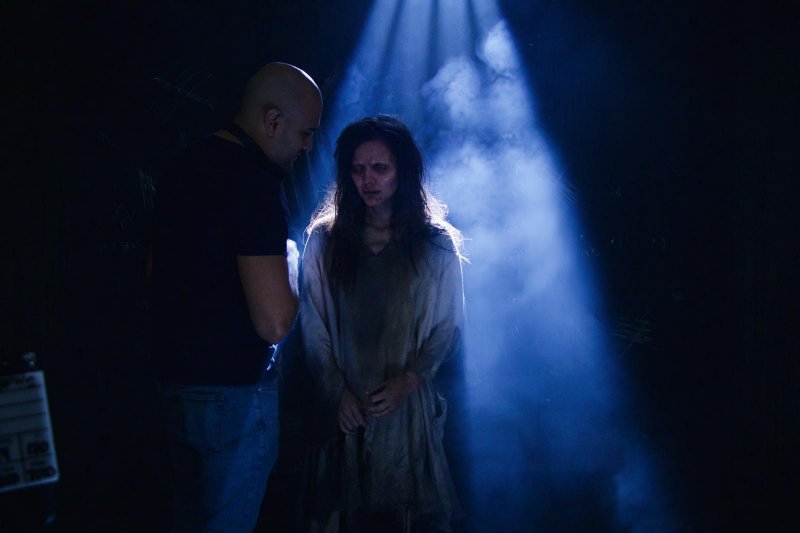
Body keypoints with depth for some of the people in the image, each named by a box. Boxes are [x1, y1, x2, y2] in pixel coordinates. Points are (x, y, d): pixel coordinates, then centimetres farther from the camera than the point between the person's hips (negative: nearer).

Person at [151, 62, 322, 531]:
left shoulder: (185, 167, 8)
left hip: (176, 381, 9)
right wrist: (289, 261, -7)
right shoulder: (255, 181, -21)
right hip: (234, 390, -9)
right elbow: (275, 323, -27)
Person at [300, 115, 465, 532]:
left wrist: (407, 381, -11)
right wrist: (336, 390, -8)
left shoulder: (437, 245, -1)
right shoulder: (324, 241, 1)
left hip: (409, 405, -1)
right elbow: (313, 325, 0)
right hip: (342, 404, 1)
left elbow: (448, 327, 1)